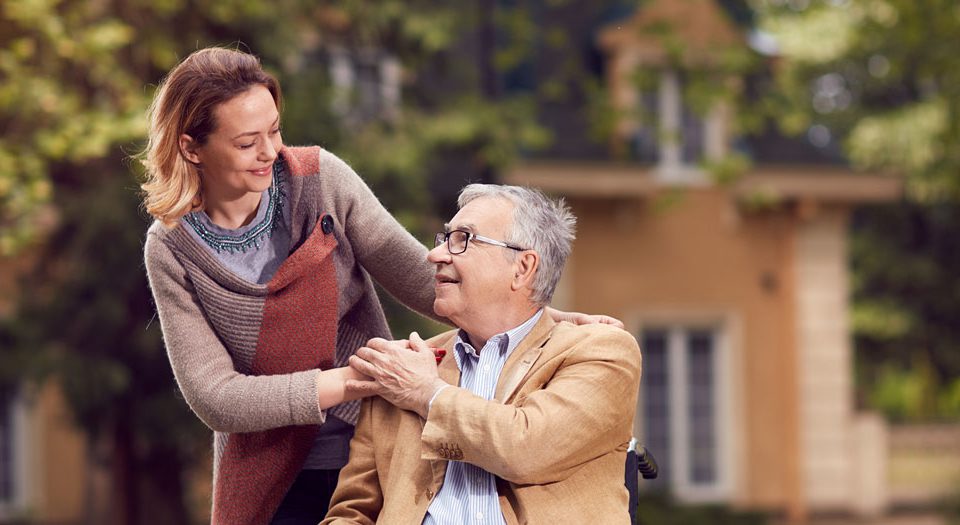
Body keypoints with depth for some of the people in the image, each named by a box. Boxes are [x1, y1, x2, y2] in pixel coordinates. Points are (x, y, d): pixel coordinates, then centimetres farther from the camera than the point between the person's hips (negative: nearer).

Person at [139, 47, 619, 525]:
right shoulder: (171, 249, -10)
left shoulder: (320, 178, -8)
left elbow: (417, 275, -5)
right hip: (270, 486, -1)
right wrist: (355, 378, -24)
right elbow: (214, 398, -16)